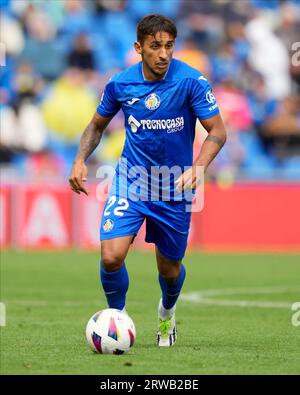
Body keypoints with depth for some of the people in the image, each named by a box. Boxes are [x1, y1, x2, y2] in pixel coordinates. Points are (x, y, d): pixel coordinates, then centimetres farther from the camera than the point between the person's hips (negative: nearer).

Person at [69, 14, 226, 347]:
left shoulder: (191, 81, -15)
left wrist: (197, 168, -27)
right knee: (111, 256, -18)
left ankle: (167, 312, 47)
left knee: (169, 268, 12)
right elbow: (97, 124, 11)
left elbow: (217, 131, -11)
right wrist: (80, 160, -4)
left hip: (174, 188, -1)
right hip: (130, 182, 1)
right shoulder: (120, 84, -7)